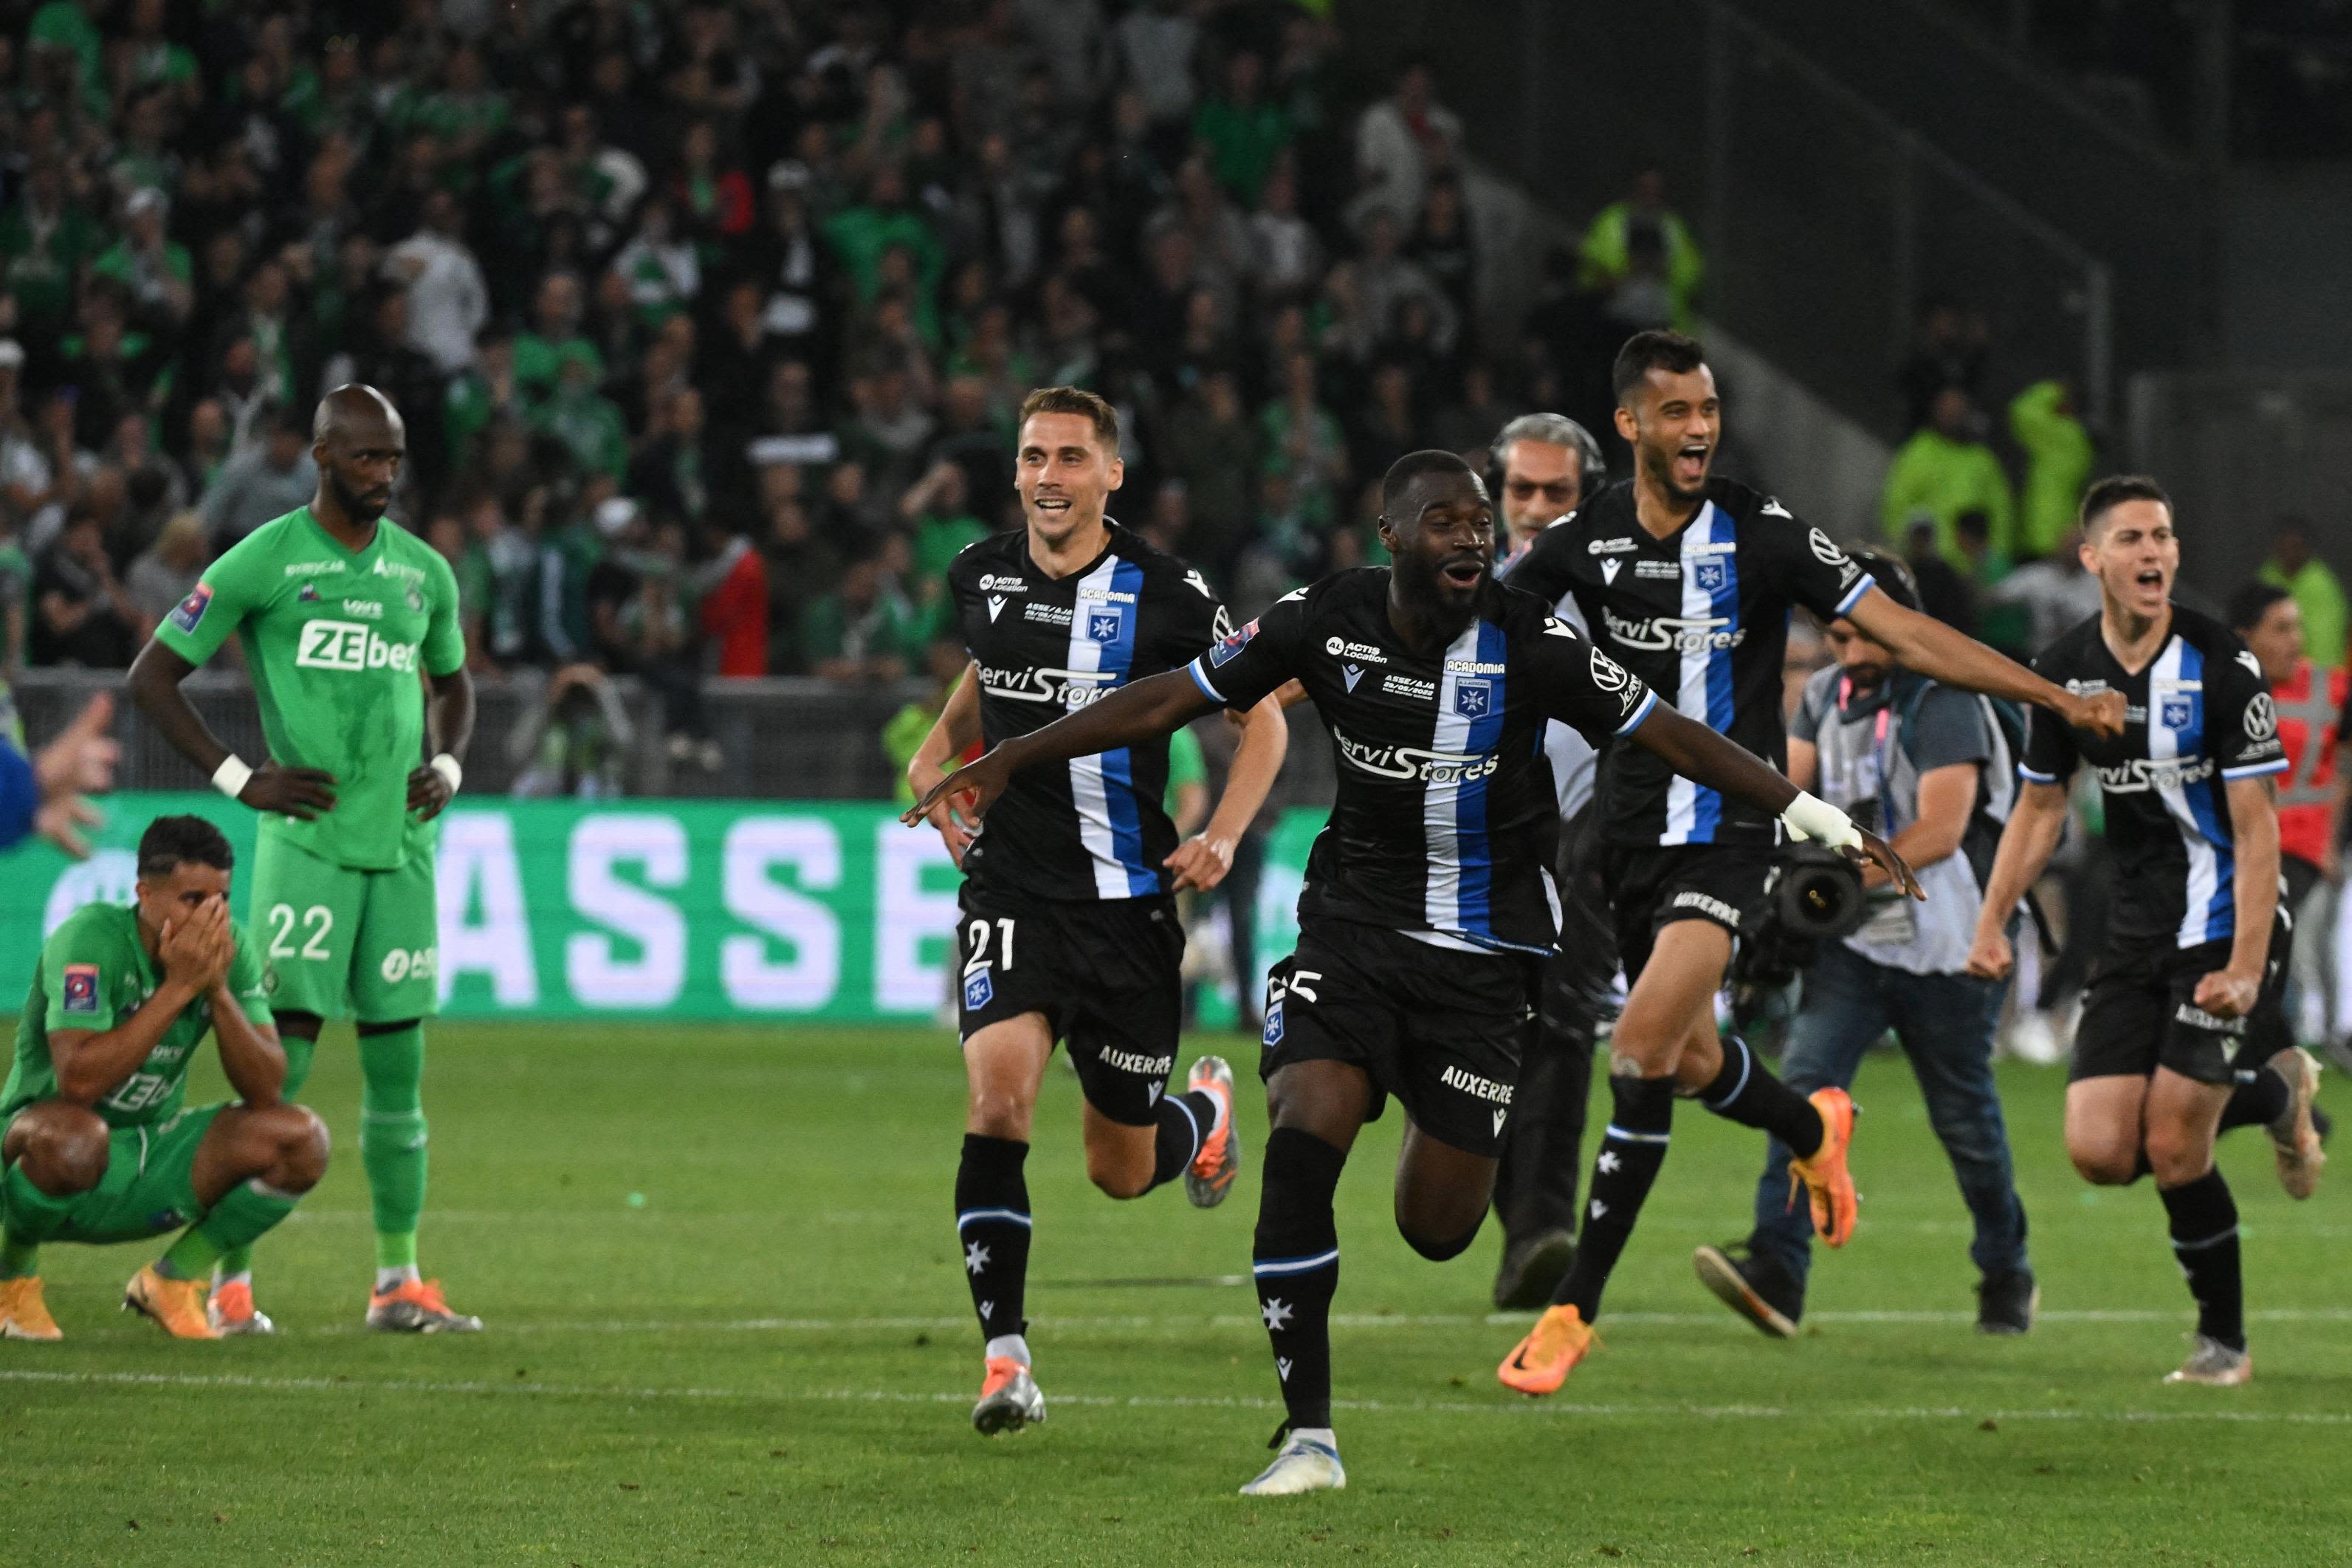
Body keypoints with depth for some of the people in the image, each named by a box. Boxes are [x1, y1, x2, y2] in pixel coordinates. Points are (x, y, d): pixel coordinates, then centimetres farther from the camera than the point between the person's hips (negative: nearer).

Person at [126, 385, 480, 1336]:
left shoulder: (424, 572, 12)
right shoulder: (262, 563, -4)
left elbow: (452, 683, 29)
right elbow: (151, 678, -1)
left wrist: (448, 766, 9)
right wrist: (239, 779, -7)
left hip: (402, 846, 5)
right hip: (306, 840, -5)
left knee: (397, 1061, 5)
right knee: (281, 1060, -9)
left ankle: (398, 1282, 11)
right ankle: (232, 1281, -5)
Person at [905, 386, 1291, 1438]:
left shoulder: (1165, 594, -9)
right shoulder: (979, 577, 3)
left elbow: (1263, 718, 2)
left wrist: (1223, 836, -11)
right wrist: (936, 751, 10)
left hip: (1126, 898, -2)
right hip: (1011, 888, 2)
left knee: (1121, 1172, 8)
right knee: (998, 1095, -24)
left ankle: (1206, 1111, 46)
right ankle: (1005, 1358, -19)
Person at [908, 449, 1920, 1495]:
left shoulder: (1529, 644, -13)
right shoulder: (1327, 622, -8)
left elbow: (1677, 741, -7)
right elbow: (1166, 701, 1)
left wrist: (1827, 825, -10)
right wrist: (1007, 764, 5)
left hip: (1482, 952, -1)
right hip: (1354, 924, 1)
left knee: (1436, 1228, -1)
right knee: (1301, 1147, -21)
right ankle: (1308, 1437, -14)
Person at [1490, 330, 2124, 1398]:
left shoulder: (1762, 534, -10)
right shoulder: (1585, 540, -1)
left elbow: (1904, 633, -8)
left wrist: (2058, 699, -12)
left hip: (1729, 832, -4)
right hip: (1631, 824, 4)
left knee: (1642, 1050, -19)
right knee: (1689, 1060, 13)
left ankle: (1574, 1307, -12)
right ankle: (1814, 1129, 48)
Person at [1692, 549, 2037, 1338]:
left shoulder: (1943, 704, -13)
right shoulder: (1827, 692, 9)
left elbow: (1939, 832, -19)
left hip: (1941, 947, -5)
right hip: (1852, 946, 5)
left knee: (1965, 1119, 7)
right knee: (1806, 1081, -15)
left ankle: (2006, 1275, 29)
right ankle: (1775, 1274, -25)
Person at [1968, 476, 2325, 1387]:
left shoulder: (2221, 668, -14)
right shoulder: (2066, 671, 2)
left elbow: (2256, 829, -15)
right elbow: (2040, 804, 16)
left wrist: (2246, 969, -22)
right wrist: (1993, 923, 8)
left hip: (2225, 925, -5)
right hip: (2138, 930, 5)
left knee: (2173, 1146, -11)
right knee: (2100, 1154, -5)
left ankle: (2223, 1339, 10)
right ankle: (2276, 1093, 22)